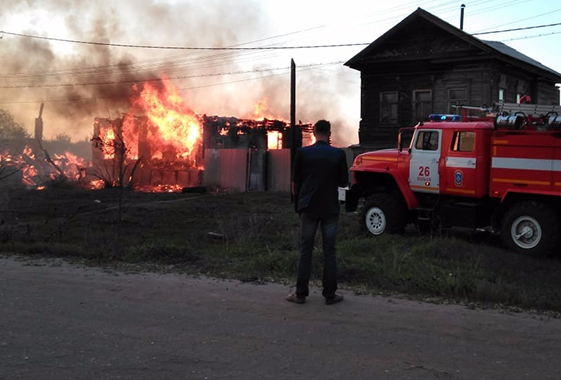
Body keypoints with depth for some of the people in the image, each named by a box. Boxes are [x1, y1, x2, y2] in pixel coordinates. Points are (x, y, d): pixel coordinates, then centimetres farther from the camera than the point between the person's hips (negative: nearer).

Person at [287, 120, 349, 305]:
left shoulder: (302, 153, -4)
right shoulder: (338, 154, -3)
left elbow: (295, 182, 1)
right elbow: (343, 182, 4)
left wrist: (297, 202, 15)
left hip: (308, 207, 0)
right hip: (330, 208, 0)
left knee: (305, 250, 6)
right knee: (329, 251, 6)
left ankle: (301, 293, 8)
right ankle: (330, 294, 9)